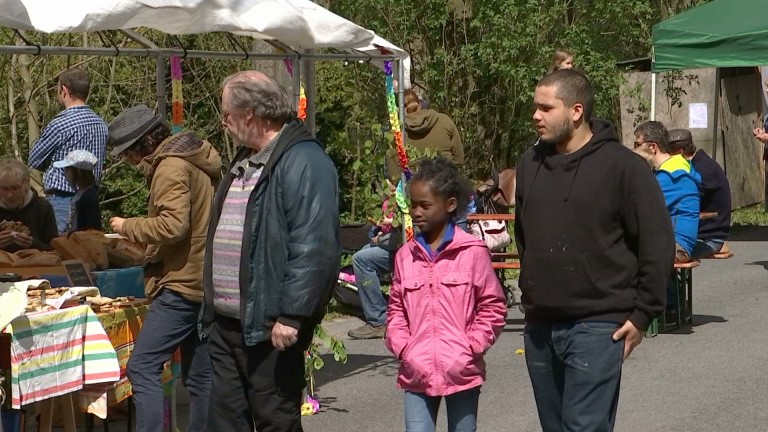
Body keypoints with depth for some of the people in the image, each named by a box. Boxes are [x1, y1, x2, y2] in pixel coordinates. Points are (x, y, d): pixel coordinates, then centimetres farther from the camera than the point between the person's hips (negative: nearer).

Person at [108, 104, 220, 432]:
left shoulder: (171, 167, -12)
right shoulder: (196, 160, 18)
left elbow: (172, 225, -23)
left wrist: (129, 227, -9)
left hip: (182, 283, -10)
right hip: (205, 283, 10)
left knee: (142, 367, -12)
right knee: (200, 375, 11)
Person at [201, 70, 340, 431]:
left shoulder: (304, 162, -14)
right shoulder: (244, 161, 17)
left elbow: (314, 249, -22)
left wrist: (291, 316, -25)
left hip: (270, 328, -9)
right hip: (225, 323, 9)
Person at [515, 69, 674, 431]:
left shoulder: (622, 166, -8)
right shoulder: (530, 164, 9)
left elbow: (657, 242, -8)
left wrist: (641, 314, -9)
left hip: (596, 329, -6)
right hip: (539, 327, 6)